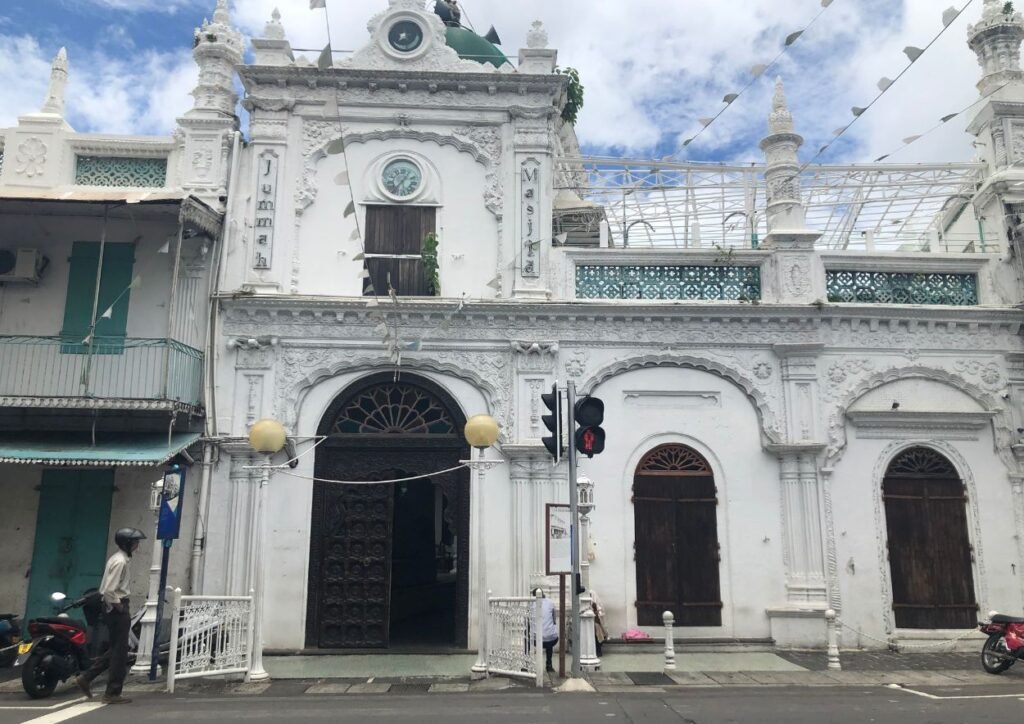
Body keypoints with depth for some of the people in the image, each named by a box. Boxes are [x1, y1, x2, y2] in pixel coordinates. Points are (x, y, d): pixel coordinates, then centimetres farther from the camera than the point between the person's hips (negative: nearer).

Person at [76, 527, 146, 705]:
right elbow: (108, 591, -26)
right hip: (117, 609, -10)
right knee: (120, 651, -1)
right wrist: (119, 606, -15)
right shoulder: (120, 561, -19)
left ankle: (86, 678, 22)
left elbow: (108, 588, 19)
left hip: (114, 608, 10)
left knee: (115, 649, 18)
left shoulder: (121, 558, 12)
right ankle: (112, 693, 6)